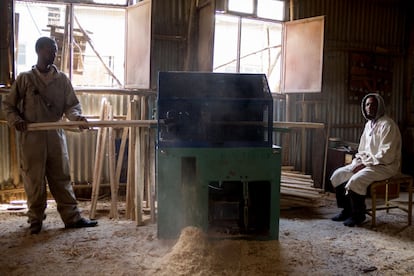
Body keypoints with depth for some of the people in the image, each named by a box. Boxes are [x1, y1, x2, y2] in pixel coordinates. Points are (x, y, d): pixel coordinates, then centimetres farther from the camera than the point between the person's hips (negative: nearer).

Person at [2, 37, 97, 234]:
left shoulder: (62, 79, 7)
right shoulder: (25, 79, 2)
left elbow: (71, 105, 4)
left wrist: (77, 117, -17)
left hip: (56, 136, 2)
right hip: (32, 138, -2)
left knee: (62, 178, 6)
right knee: (34, 180, 5)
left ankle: (71, 217, 11)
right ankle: (35, 219, 19)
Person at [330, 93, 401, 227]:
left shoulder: (387, 125, -15)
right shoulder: (369, 124, 13)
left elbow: (386, 154, -22)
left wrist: (365, 163, -20)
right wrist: (357, 160, 2)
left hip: (385, 166, -9)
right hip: (366, 162, 9)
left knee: (356, 180, -31)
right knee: (337, 175, -2)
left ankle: (358, 215, -9)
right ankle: (347, 210, 10)